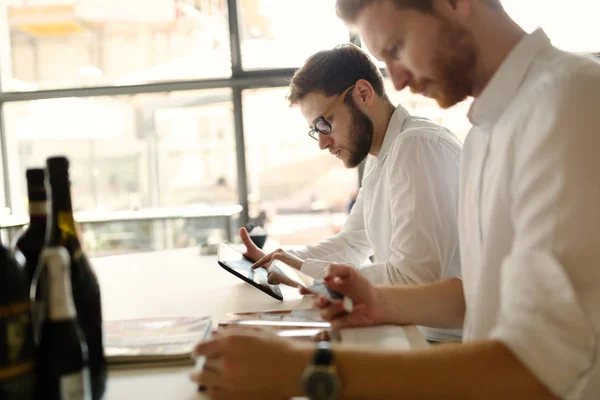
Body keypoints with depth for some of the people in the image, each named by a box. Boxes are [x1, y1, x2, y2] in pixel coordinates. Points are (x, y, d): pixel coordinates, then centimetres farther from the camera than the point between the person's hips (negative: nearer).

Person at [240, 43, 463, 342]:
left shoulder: (417, 147, -19)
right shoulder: (378, 159, 13)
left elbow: (414, 277, -25)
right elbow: (352, 243, 23)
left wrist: (307, 271, -17)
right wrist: (271, 260, 12)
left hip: (444, 338, -8)